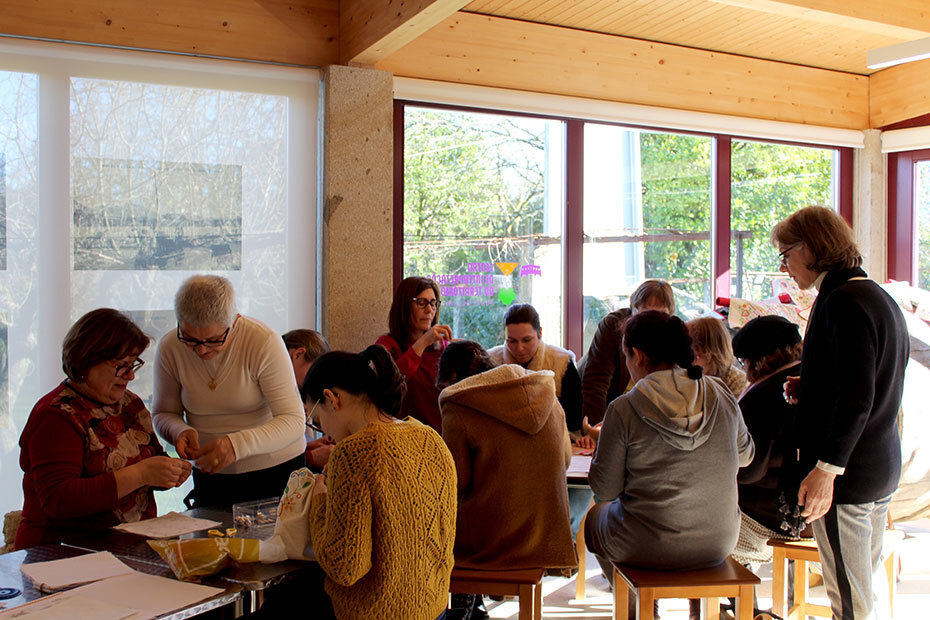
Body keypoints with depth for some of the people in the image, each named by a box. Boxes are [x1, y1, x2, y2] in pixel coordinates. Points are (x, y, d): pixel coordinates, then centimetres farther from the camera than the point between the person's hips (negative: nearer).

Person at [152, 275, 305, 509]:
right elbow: (163, 413, 7)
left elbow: (293, 421, -19)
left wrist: (238, 444, -34)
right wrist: (179, 431, -16)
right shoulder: (169, 348, -6)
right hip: (211, 478, 2)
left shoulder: (264, 342, -18)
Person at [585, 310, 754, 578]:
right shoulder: (722, 395, -4)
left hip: (647, 548, -4)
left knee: (596, 514, 27)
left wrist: (604, 444, 7)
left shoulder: (624, 409, -17)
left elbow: (605, 489, -10)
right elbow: (745, 454, 14)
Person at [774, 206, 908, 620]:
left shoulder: (843, 302, -18)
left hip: (846, 475, -10)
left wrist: (825, 470, -22)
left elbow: (855, 398, -23)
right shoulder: (880, 298, 12)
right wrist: (810, 389, 10)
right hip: (882, 467, 10)